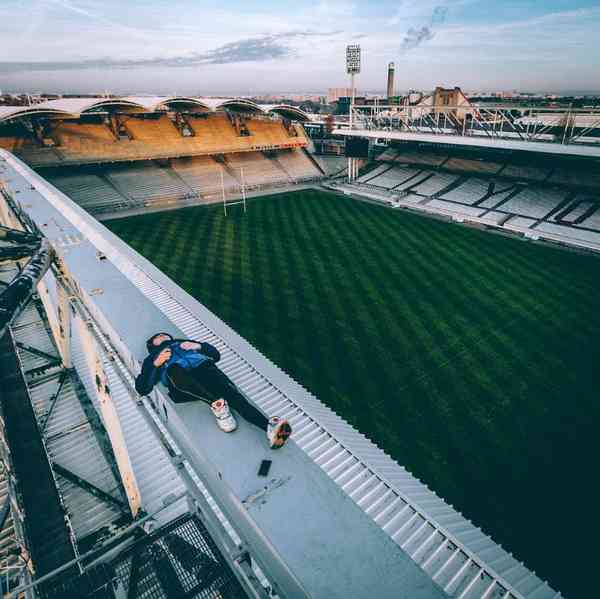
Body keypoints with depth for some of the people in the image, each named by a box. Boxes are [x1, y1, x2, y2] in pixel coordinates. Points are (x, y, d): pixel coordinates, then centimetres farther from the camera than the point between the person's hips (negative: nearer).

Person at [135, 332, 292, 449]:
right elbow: (142, 388, 18)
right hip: (182, 387, -1)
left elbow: (215, 354, 31)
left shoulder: (183, 342, 39)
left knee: (231, 392, -28)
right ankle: (217, 404, -45)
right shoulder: (151, 359, 35)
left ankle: (270, 427, -49)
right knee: (174, 370, -36)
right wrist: (155, 364, 6)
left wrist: (199, 346, 13)